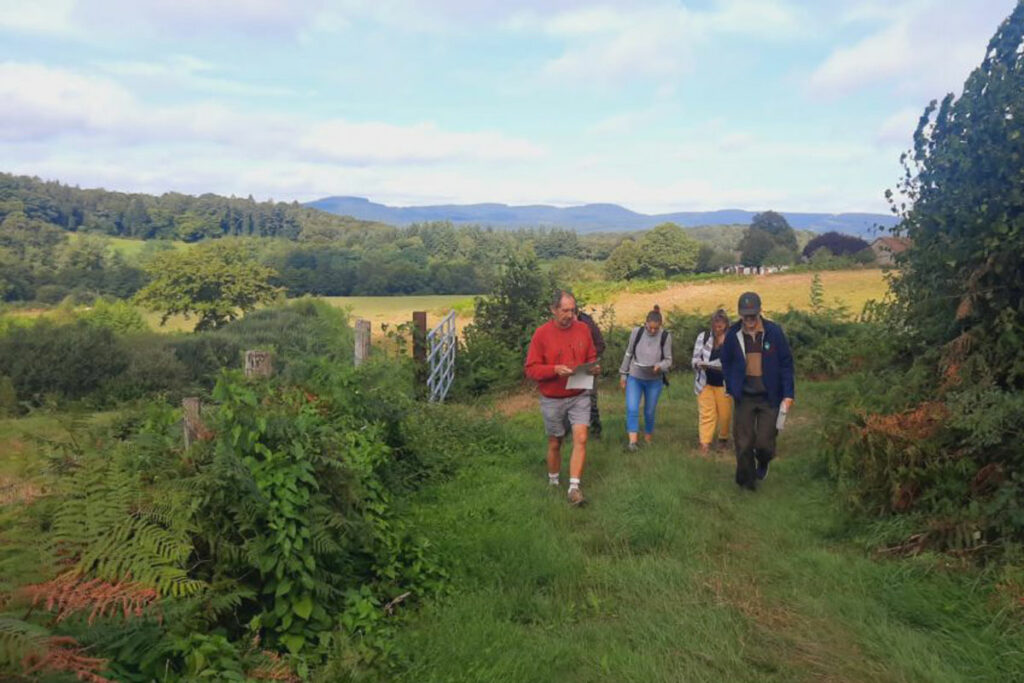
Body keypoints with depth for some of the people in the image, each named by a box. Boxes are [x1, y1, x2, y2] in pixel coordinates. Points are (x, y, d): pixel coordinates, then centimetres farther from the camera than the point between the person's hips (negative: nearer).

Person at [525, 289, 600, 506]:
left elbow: (591, 357, 12)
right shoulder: (542, 333, -10)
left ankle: (574, 487, -6)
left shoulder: (583, 329, 0)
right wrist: (555, 370, -26)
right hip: (552, 400, -2)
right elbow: (531, 369, -10)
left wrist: (594, 367, -11)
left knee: (580, 439, -11)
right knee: (554, 444, 12)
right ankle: (553, 483, 32)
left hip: (579, 397, 2)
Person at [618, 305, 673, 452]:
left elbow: (668, 360, -4)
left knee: (649, 412, 10)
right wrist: (623, 375, 7)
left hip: (654, 380, 0)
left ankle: (648, 438, 30)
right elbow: (628, 354, 4)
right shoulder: (636, 332, -8)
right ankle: (633, 441, -15)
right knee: (631, 409, -13)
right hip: (634, 378, 0)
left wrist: (659, 366, -26)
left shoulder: (665, 336, -11)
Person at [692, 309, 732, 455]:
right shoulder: (703, 337, 0)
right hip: (706, 382, 0)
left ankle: (723, 439, 33)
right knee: (707, 414, -2)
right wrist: (701, 364, -20)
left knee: (725, 414, 9)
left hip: (724, 383, 0)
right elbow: (695, 359, 2)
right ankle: (704, 444, 2)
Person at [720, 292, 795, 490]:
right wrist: (731, 388, 2)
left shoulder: (773, 332, -7)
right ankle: (746, 480, 23)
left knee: (764, 442, -1)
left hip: (769, 397, -1)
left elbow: (786, 363, -3)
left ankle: (763, 463, 34)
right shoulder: (733, 334, -3)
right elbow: (726, 362, 10)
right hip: (744, 397, 1)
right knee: (743, 443, 4)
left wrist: (788, 394, -7)